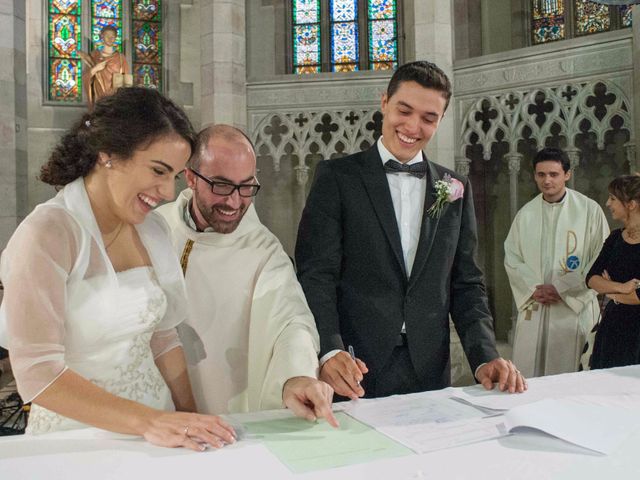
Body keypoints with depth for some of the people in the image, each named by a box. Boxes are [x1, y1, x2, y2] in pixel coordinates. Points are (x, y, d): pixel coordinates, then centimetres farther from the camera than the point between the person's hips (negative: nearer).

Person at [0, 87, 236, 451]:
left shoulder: (154, 228, 4)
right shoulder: (48, 233, -13)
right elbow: (38, 373, -17)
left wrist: (192, 421, 4)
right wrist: (149, 422, -23)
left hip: (155, 425, 4)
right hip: (76, 431, -4)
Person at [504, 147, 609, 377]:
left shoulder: (589, 210, -1)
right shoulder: (525, 214, 8)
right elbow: (511, 257, 8)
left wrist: (561, 288, -10)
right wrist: (533, 288, -7)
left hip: (574, 308, -3)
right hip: (532, 307, 3)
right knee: (525, 377, 3)